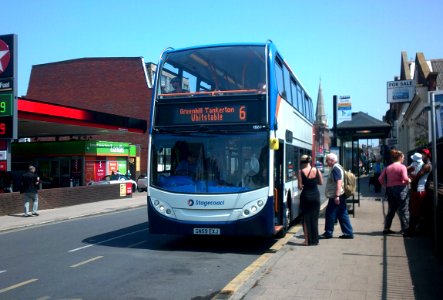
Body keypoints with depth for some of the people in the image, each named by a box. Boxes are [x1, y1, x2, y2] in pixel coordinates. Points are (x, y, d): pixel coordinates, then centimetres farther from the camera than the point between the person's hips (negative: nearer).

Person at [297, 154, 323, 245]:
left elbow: (300, 186, -11)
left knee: (306, 218, 7)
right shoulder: (316, 170, -2)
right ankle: (315, 240, 15)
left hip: (305, 196, -3)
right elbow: (321, 182, 5)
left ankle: (308, 240, 7)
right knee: (314, 218, 11)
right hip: (315, 195, 3)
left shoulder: (301, 172, -10)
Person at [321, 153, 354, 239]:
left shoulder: (335, 168, -15)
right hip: (341, 195, 10)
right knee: (343, 215, 11)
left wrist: (337, 196, -27)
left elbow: (339, 182, -24)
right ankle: (348, 233, 13)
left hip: (335, 196, -10)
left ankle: (328, 233, 8)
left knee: (330, 214, -1)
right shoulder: (338, 167, 18)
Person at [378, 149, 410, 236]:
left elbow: (380, 179, 2)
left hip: (390, 189, 6)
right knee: (403, 211, 1)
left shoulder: (388, 168, 6)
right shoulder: (402, 167, -9)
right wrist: (409, 181, 0)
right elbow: (405, 179, -21)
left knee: (391, 210, 17)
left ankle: (386, 229, 23)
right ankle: (406, 231, 2)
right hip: (401, 189, -5)